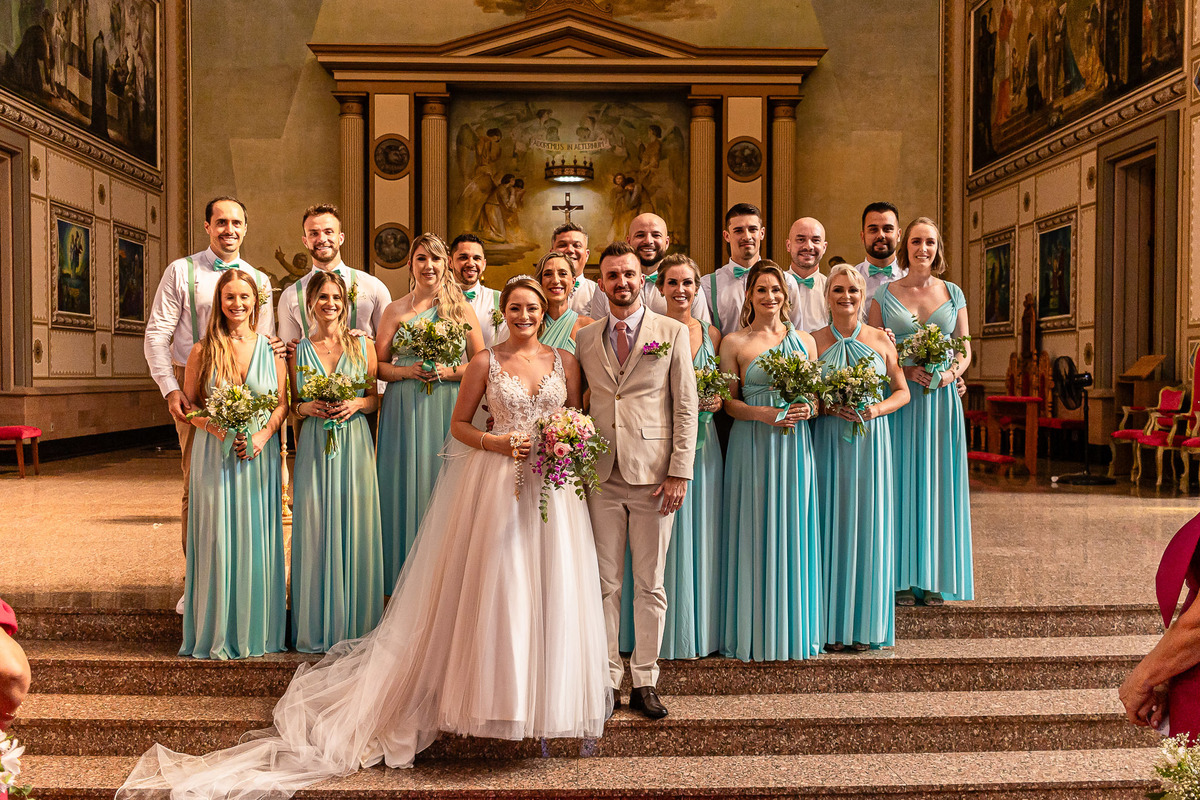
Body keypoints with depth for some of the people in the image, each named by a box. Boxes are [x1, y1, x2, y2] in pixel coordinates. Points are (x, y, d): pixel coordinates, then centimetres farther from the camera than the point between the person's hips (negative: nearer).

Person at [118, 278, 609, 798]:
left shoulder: (565, 361, 8)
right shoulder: (486, 362, 3)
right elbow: (459, 424, 6)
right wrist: (497, 443, -11)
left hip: (553, 487, 2)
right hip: (497, 482, -2)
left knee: (550, 588, 4)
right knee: (495, 587, 1)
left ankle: (549, 699, 17)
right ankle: (497, 694, 14)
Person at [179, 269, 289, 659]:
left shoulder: (270, 349, 6)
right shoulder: (203, 350, 2)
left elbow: (283, 403, 6)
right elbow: (189, 403, 4)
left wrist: (264, 433, -11)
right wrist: (216, 427, -13)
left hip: (259, 454, 1)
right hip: (216, 455, -1)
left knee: (257, 537, 5)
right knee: (217, 537, 0)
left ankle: (257, 630, 18)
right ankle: (218, 632, 12)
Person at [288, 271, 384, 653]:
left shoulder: (363, 345, 6)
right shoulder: (298, 350, 7)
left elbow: (376, 396, 9)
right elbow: (291, 404, 11)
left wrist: (356, 404, -11)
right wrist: (307, 408, -10)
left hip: (354, 446, 0)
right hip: (314, 447, 0)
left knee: (354, 528, 0)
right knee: (315, 531, 1)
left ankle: (355, 624, 13)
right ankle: (318, 627, 12)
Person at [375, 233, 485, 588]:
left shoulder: (461, 307, 6)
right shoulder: (396, 310, 7)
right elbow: (377, 366, 7)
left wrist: (448, 372, -11)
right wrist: (408, 372, -11)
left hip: (450, 412, 0)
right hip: (406, 411, 1)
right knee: (407, 488, 1)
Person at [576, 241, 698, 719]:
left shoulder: (673, 333, 4)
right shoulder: (585, 339, 11)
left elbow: (686, 408, 0)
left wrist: (679, 473, -7)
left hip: (653, 475, -2)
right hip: (601, 475, 2)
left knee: (650, 585, 6)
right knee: (604, 583, 6)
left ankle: (644, 683, 17)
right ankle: (607, 679, 17)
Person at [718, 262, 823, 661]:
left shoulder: (804, 340, 11)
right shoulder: (734, 342, 3)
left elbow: (818, 395, 13)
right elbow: (728, 402, 2)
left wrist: (807, 408, -8)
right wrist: (763, 413, -15)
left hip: (795, 446, 2)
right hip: (752, 446, -2)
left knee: (792, 531, 5)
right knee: (755, 534, 0)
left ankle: (793, 629, 17)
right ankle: (754, 632, 11)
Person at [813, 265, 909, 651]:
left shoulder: (881, 340, 6)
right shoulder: (814, 341, 3)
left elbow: (902, 391, 10)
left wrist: (877, 408, -9)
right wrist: (830, 407, -14)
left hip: (871, 442, 1)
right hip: (830, 442, -1)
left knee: (868, 525, 3)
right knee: (833, 525, 0)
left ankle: (866, 624, 14)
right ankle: (833, 625, 9)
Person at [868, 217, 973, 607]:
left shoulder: (953, 293, 10)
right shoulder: (885, 294, 5)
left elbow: (965, 351, 11)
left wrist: (950, 374, -9)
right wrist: (906, 370, -14)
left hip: (941, 399, 2)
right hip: (900, 397, -1)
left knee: (938, 481, 3)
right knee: (902, 481, -1)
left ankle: (935, 578, 13)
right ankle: (903, 579, 6)